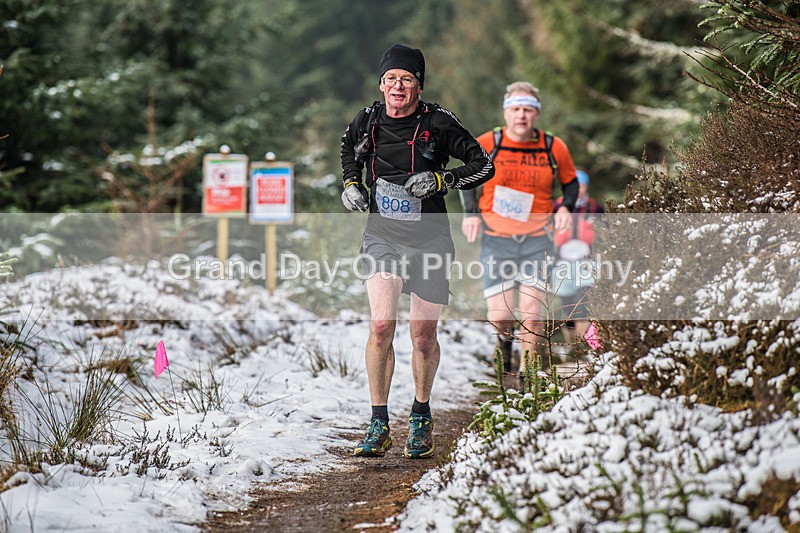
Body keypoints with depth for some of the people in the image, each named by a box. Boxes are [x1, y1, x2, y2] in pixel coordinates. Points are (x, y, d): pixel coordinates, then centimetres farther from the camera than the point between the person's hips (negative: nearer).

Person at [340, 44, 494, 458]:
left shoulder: (437, 123, -11)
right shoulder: (367, 121, -3)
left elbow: (483, 165, -6)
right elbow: (349, 150, 21)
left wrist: (440, 180, -19)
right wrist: (350, 183, 4)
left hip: (429, 238, -1)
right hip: (383, 235, 1)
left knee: (423, 336, 6)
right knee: (381, 324, -18)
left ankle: (421, 416, 30)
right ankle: (378, 425, -9)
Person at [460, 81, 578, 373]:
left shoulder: (554, 147, -2)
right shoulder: (487, 144, -5)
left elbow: (570, 181, 16)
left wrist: (565, 207, -2)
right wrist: (471, 212, 2)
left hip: (537, 239, 1)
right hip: (496, 238, 0)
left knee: (532, 314, -11)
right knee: (499, 317, -6)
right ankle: (505, 349, 30)